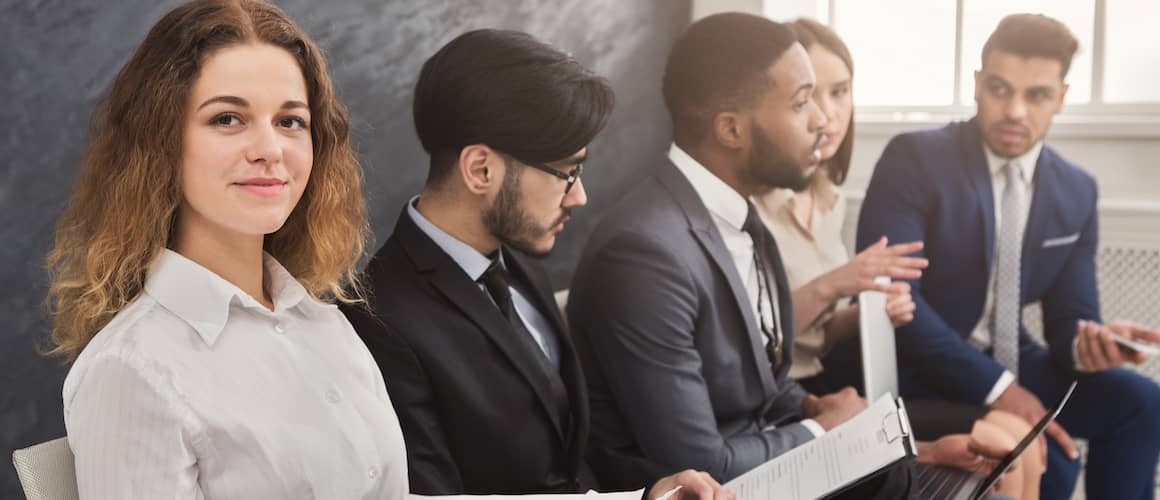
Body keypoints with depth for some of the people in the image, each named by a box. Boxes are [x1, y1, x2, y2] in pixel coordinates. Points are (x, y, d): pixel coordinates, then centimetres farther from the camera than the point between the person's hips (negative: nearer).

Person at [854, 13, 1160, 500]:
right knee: (1046, 457, -25)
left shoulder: (1076, 191, 4)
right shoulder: (914, 158, -14)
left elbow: (1068, 316, 4)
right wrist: (993, 386, -28)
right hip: (917, 367, -6)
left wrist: (1089, 341, -23)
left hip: (1007, 359, 6)